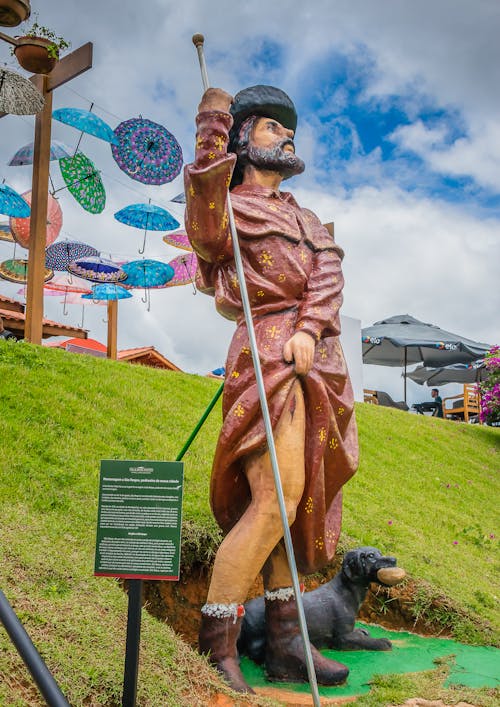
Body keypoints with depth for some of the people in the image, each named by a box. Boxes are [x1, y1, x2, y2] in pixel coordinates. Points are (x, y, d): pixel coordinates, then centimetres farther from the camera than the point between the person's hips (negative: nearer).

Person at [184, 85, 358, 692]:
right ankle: (215, 646, -9)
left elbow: (328, 271, 9)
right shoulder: (230, 207, 7)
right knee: (275, 497, -17)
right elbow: (205, 234, -18)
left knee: (298, 498, 6)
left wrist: (309, 328, -10)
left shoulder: (301, 215, 27)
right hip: (269, 353, -7)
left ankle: (284, 642, 12)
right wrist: (211, 147, -20)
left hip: (315, 360, 8)